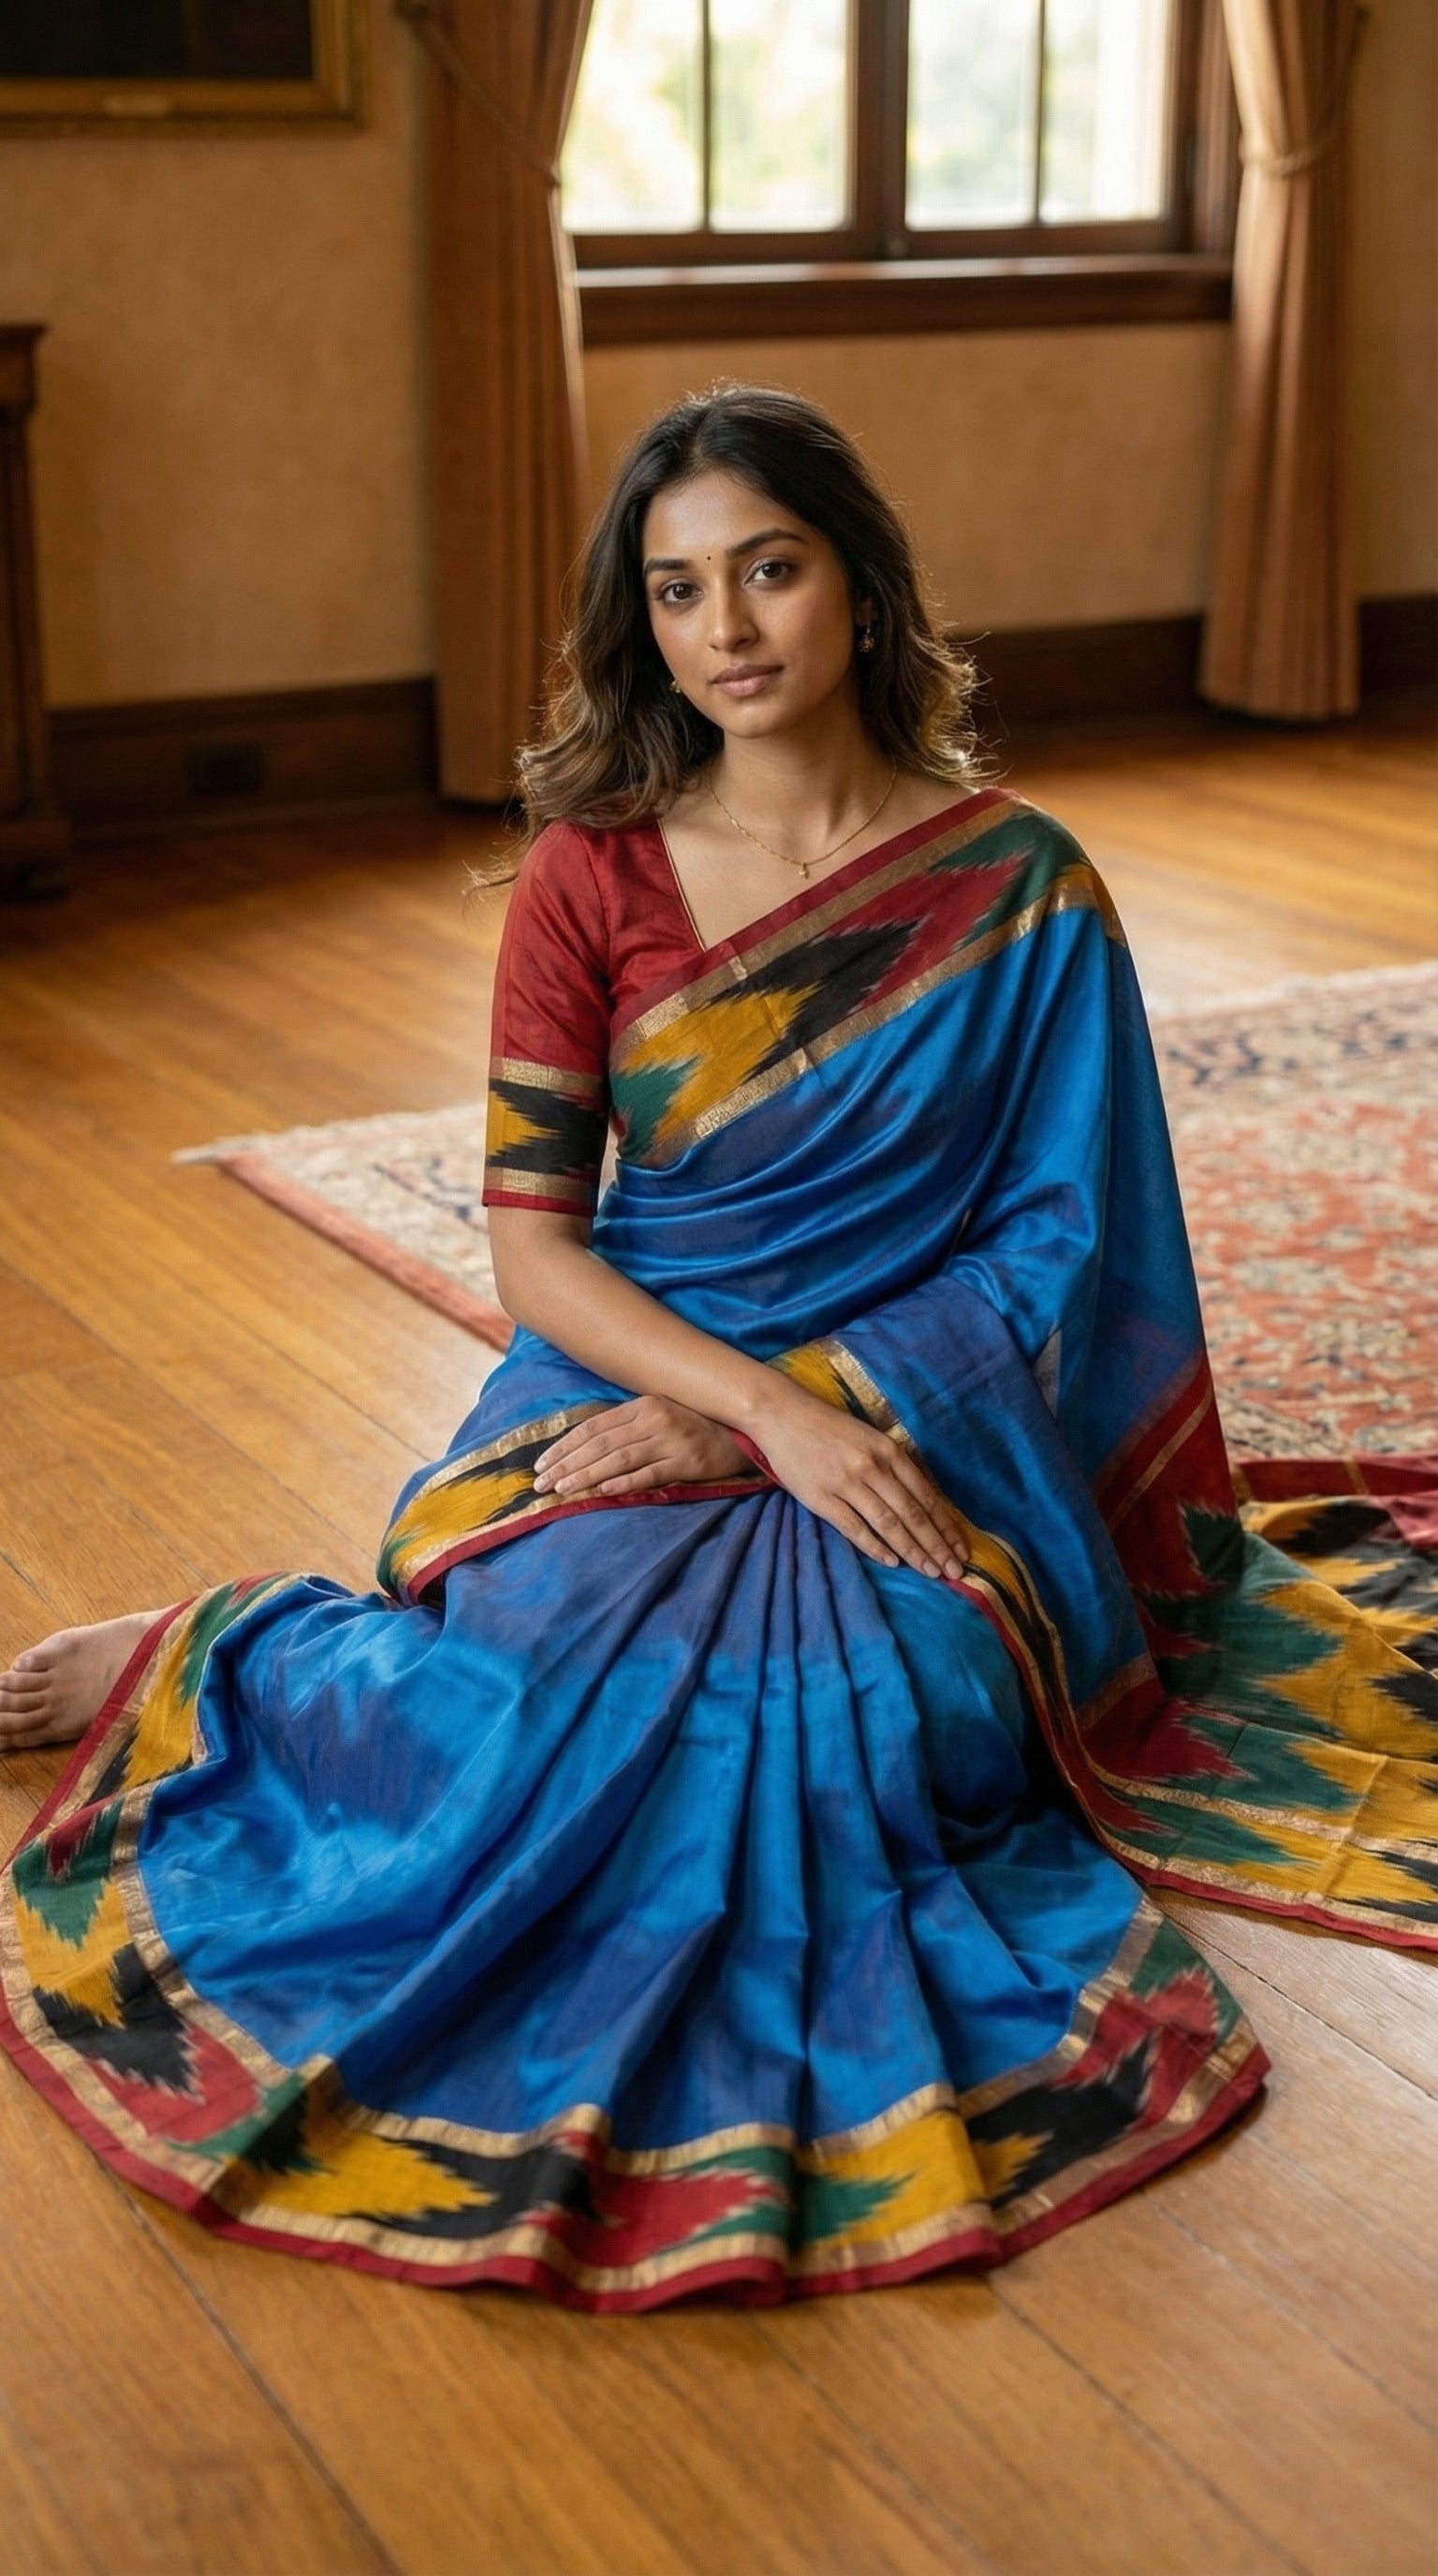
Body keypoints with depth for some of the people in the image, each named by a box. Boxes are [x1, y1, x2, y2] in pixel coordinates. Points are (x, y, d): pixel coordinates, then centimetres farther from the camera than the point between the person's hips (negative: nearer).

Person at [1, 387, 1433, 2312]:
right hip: (631, 1375, 0)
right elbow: (530, 1244, -3)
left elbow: (1057, 1247, -2)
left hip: (923, 1412, 1)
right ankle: (200, 1663, -4)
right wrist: (763, 1410, -19)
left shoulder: (1018, 891, -1)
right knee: (585, 1680, -32)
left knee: (900, 1711, -32)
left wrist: (784, 1406, -14)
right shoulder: (591, 876, 0)